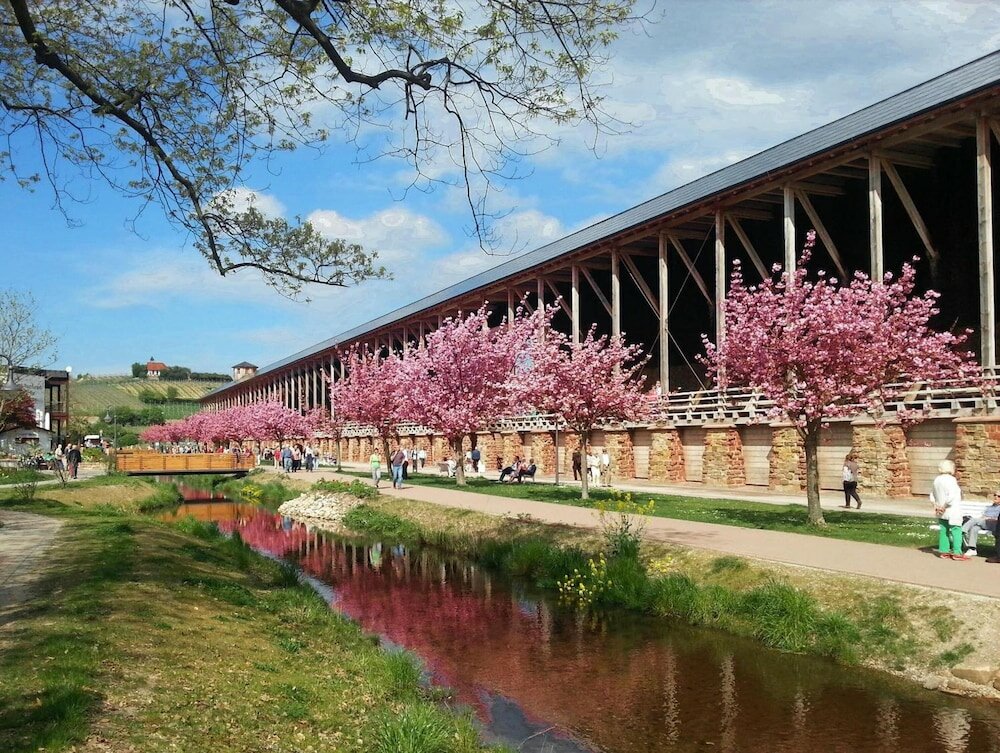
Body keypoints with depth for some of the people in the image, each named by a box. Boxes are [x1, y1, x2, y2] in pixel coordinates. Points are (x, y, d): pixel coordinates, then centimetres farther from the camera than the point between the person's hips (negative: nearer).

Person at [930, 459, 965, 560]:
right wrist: (945, 506, -16)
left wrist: (936, 505, 11)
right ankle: (957, 552, -2)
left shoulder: (936, 480, 9)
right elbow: (951, 496, -24)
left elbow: (932, 496, 14)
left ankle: (943, 551, 15)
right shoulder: (950, 479, -15)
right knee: (956, 530, -1)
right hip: (952, 512, -8)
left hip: (941, 513, 8)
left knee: (943, 531, 12)